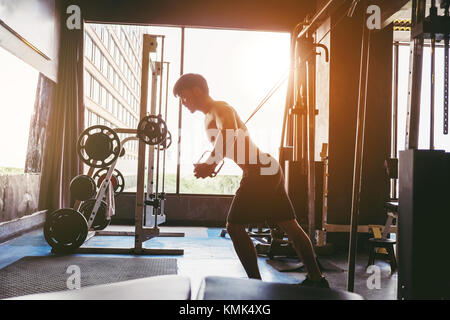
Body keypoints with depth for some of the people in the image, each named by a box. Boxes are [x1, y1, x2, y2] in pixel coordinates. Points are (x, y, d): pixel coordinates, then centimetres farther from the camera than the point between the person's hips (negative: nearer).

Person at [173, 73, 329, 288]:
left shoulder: (220, 108, -9)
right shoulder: (210, 116, 20)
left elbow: (229, 131, -32)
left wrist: (212, 162, -39)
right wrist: (210, 164, 33)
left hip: (259, 172, -10)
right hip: (268, 169, 10)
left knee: (234, 226, -5)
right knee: (289, 225, 13)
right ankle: (316, 279, 23)